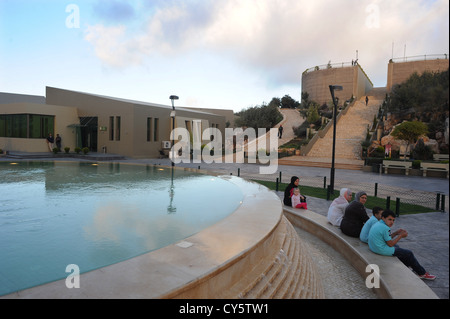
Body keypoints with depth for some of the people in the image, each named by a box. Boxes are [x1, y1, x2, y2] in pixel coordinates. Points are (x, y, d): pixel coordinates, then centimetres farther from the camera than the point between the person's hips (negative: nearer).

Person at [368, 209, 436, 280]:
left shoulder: (377, 224, 6)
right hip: (382, 250, -9)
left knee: (397, 247, 34)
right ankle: (422, 273, 24)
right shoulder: (385, 228, -23)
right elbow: (390, 244, -17)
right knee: (409, 254, 8)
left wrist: (396, 233, 7)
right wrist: (400, 236, -6)